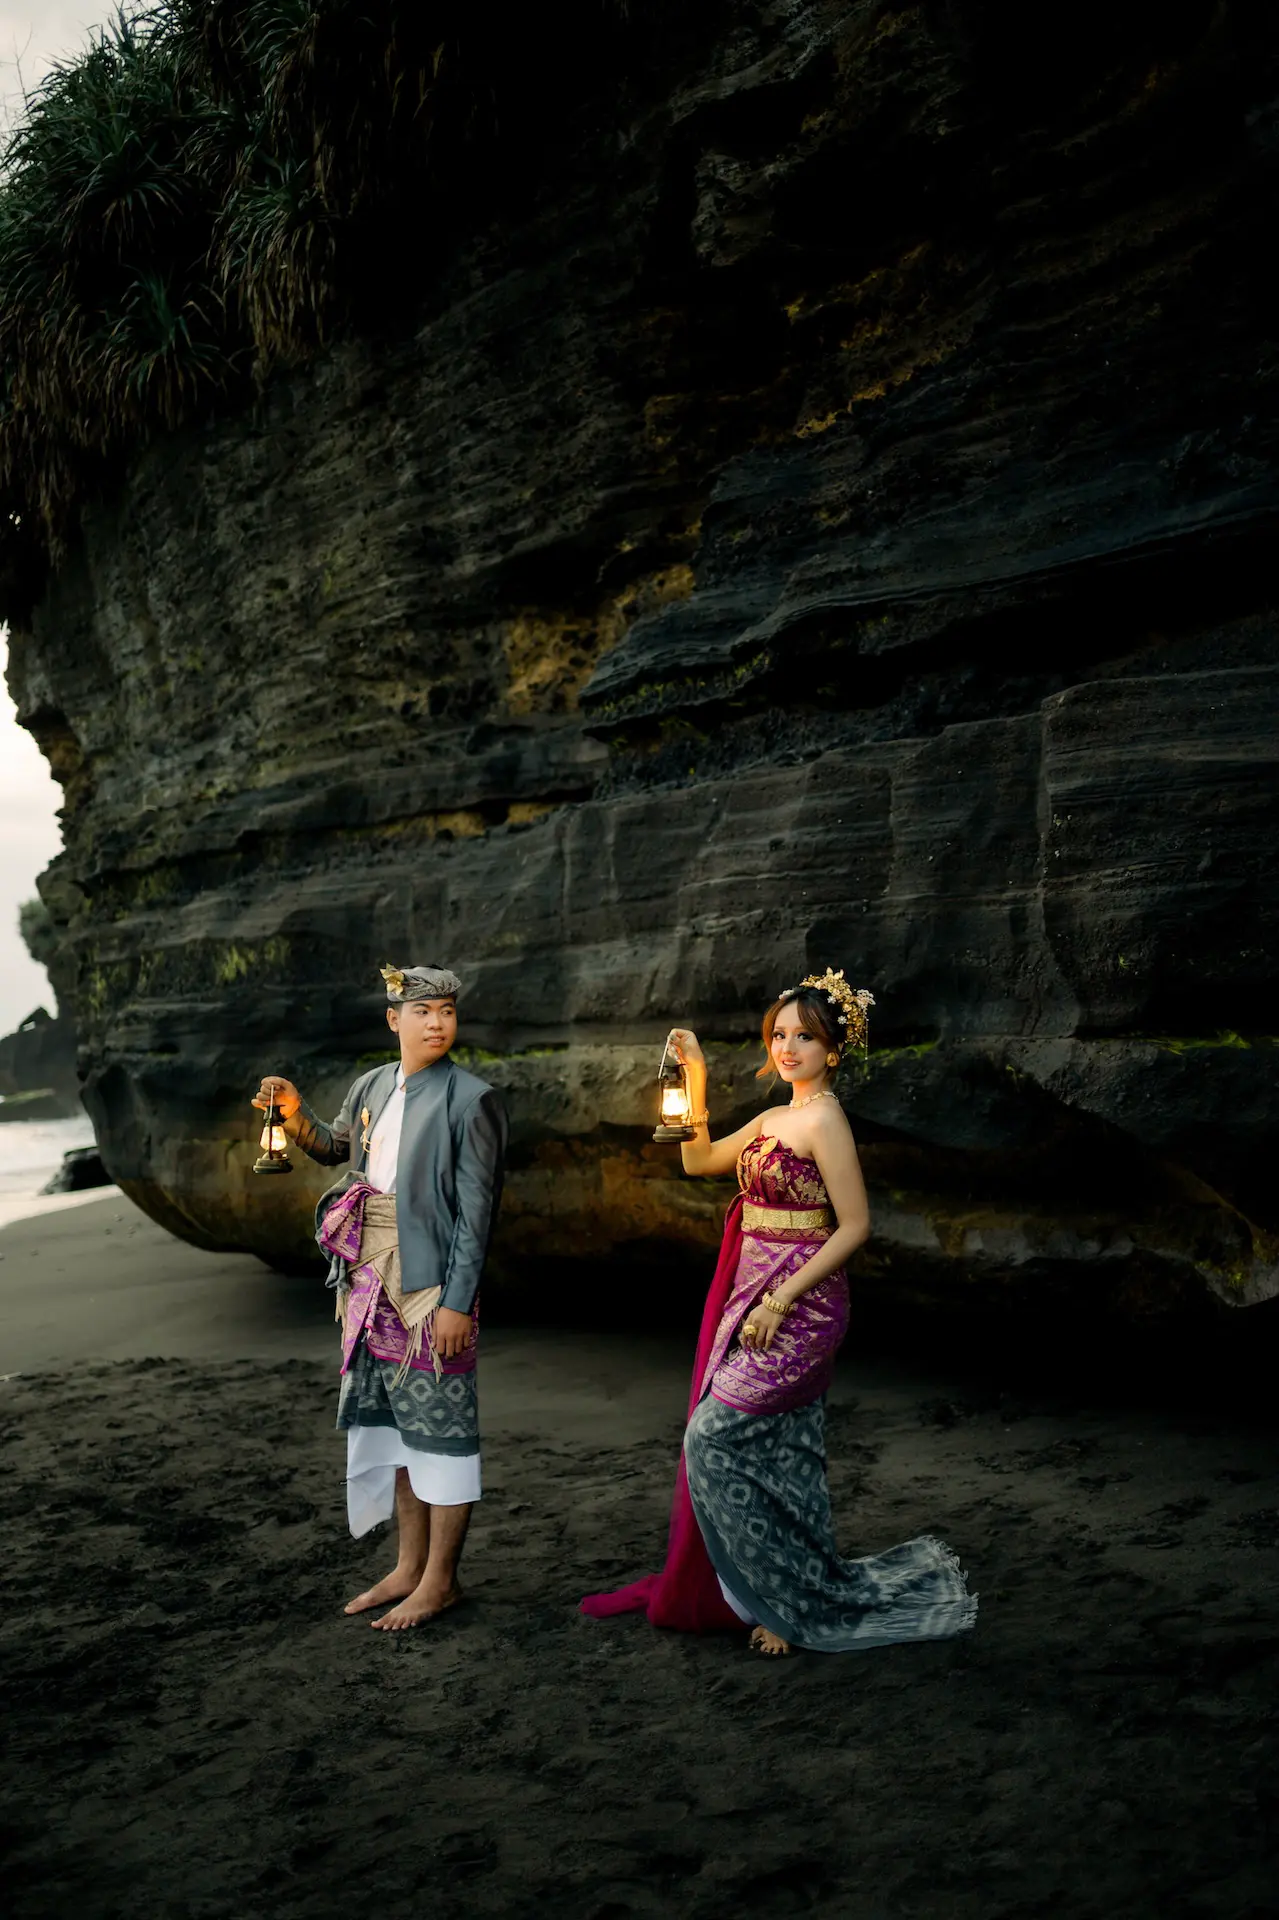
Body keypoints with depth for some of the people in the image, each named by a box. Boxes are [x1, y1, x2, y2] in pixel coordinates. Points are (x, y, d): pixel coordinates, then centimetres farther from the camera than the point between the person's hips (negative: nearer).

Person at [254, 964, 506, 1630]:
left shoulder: (470, 1099, -9)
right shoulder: (371, 1087, 10)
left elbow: (475, 1209, -12)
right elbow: (333, 1149, 29)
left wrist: (457, 1300, -17)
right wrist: (294, 1113, 10)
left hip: (431, 1282, -7)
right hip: (371, 1279, 7)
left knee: (440, 1425, 1)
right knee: (394, 1422, 15)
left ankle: (440, 1580, 14)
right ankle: (409, 1567, 28)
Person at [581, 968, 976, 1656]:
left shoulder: (824, 1119, -13)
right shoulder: (774, 1117, 13)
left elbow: (854, 1224, -16)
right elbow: (698, 1160, 18)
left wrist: (781, 1299, -18)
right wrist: (696, 1079, 8)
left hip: (798, 1306, -8)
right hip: (757, 1298, 8)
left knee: (715, 1435, -10)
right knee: (780, 1452, 13)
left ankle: (787, 1601, 2)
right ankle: (800, 1597, 26)